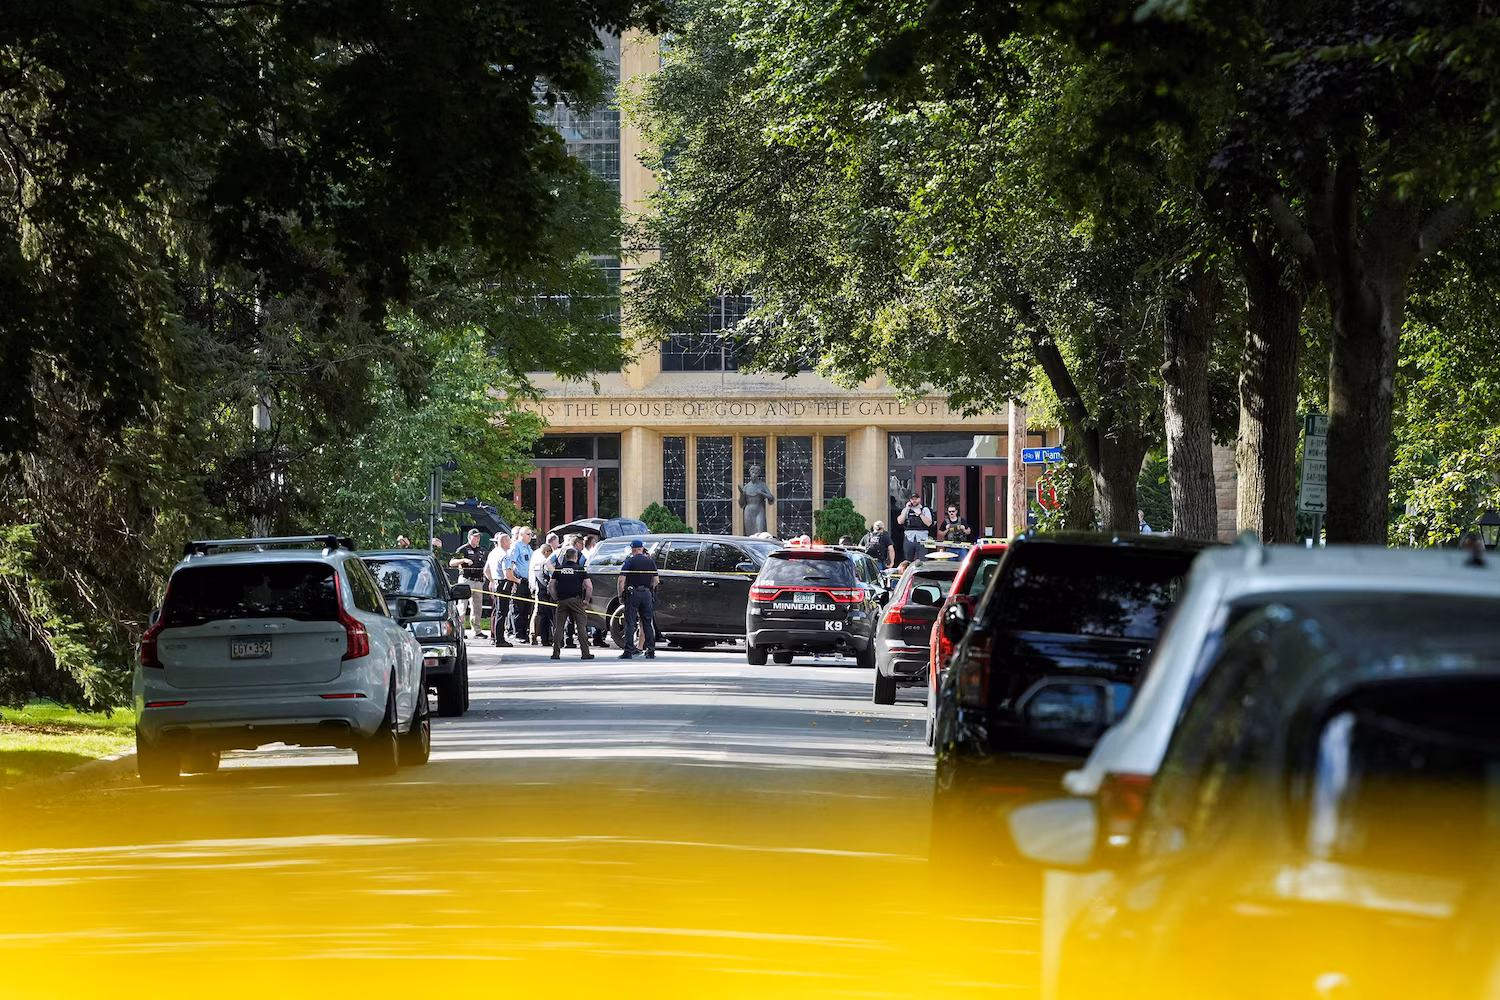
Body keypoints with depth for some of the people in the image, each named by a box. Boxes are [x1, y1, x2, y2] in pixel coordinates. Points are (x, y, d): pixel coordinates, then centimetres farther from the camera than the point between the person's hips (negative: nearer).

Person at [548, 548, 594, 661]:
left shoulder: (558, 569, 8)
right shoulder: (580, 569, 2)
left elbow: (551, 586, 5)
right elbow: (589, 587, -5)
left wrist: (556, 598, 13)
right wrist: (586, 600, 5)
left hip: (562, 601, 2)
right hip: (576, 600, -2)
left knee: (558, 626, 8)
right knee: (581, 626, 2)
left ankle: (556, 653, 4)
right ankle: (585, 652, -3)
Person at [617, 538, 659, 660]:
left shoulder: (629, 561, -5)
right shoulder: (650, 561, 7)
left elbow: (622, 580, -10)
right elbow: (656, 580, 8)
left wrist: (621, 595, -2)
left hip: (633, 594, -4)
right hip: (647, 594, 4)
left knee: (630, 623, -2)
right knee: (647, 623, 9)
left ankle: (628, 651, -6)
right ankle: (651, 651, 8)